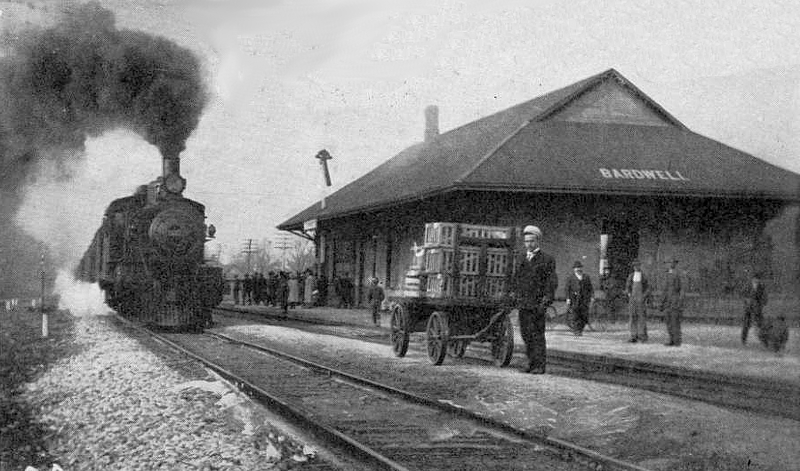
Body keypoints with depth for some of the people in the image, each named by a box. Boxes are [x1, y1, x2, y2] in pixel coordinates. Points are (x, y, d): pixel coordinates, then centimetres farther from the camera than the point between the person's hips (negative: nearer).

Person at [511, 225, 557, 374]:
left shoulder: (547, 260, 0)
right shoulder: (522, 261, 18)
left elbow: (552, 283, -5)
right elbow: (515, 281, 25)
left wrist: (545, 302, -12)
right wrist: (515, 296, 12)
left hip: (537, 304, -6)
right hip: (522, 304, 6)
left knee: (537, 335, -7)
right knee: (525, 334, 7)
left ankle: (540, 365, -2)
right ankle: (532, 363, 16)